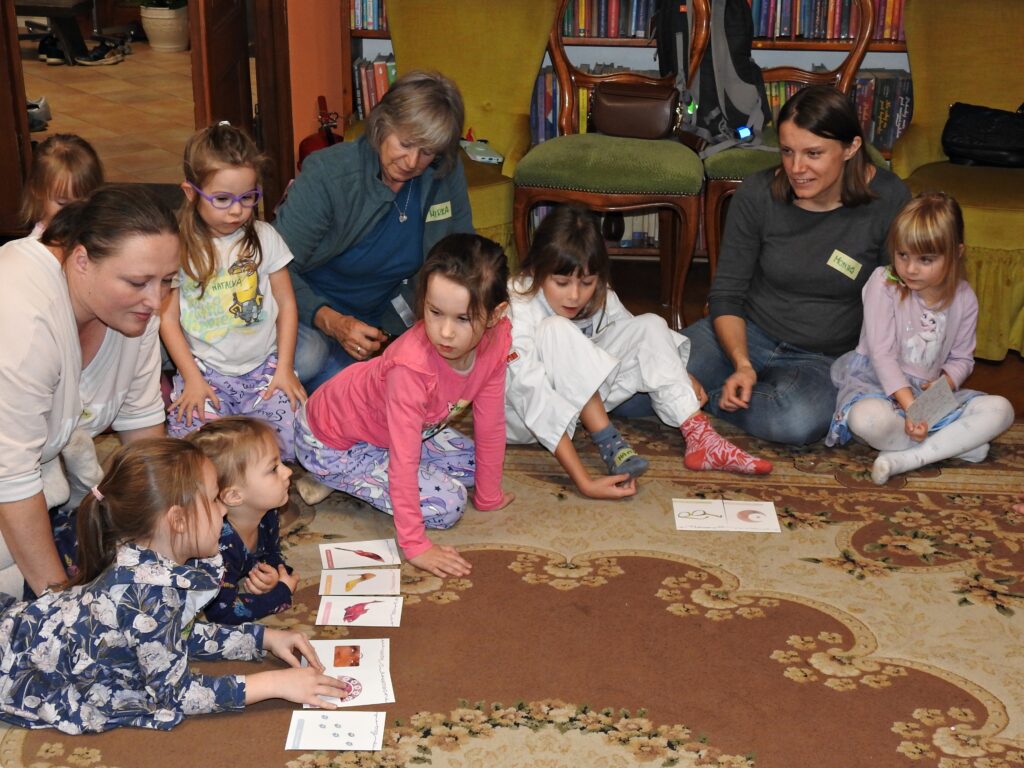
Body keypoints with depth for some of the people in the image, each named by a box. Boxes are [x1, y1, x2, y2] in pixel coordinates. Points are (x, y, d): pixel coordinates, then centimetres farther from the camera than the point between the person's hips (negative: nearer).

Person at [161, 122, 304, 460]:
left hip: (263, 366, 2)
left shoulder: (264, 237, 1)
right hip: (206, 370, -2)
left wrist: (284, 368, -1)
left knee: (294, 440, -17)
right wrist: (192, 379, -7)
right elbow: (168, 318, -1)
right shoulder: (178, 248, -4)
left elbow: (286, 303, 5)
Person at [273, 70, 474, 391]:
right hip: (312, 307, -5)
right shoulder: (327, 174, -23)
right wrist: (331, 322, -39)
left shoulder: (446, 175, -11)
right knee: (307, 357, -35)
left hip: (380, 310, 5)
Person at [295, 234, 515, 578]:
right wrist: (414, 545, -35)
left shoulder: (494, 341, -19)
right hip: (331, 442, -7)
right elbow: (403, 460, -36)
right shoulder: (411, 366, -39)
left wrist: (489, 495, 2)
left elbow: (490, 426, -7)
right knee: (446, 504, -15)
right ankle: (338, 480, 2)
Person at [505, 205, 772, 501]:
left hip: (583, 404, 7)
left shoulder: (598, 297, -11)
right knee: (557, 330, -33)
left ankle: (699, 438, -17)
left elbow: (642, 341, 7)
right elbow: (536, 402, -39)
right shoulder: (517, 313, -31)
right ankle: (609, 443, -28)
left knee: (650, 326, -9)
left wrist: (681, 377, -10)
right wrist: (584, 483, -47)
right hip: (521, 416, -6)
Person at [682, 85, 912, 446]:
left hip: (824, 358, 0)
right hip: (746, 335, 0)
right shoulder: (757, 195, -8)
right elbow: (726, 295, -2)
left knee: (799, 420, -37)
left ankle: (707, 396, -9)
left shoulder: (888, 199, -10)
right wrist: (742, 364, -18)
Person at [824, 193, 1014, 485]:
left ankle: (906, 458, -28)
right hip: (877, 381, -4)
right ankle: (956, 444, -21)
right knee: (867, 418, -40)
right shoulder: (883, 284, -9)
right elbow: (882, 354, -15)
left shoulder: (963, 299, 2)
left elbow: (961, 358, 8)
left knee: (1000, 409, -17)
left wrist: (946, 383, -17)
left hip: (930, 390, 4)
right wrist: (909, 405, -26)